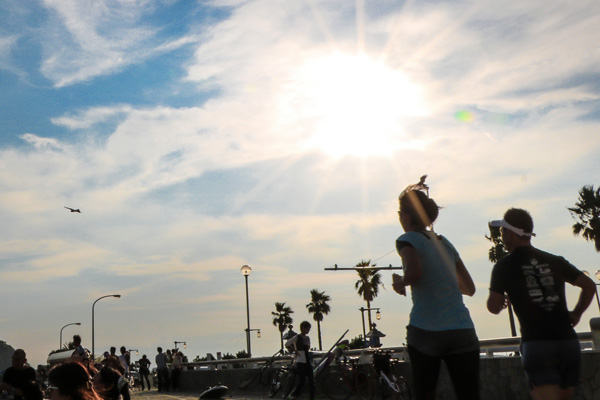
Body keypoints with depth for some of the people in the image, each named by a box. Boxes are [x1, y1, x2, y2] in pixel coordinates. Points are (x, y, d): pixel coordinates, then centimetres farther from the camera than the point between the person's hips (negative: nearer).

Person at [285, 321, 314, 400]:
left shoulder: (307, 338, 14)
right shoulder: (297, 337, -6)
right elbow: (287, 344, -5)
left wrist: (307, 349, 10)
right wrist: (295, 350, -7)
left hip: (307, 362, 7)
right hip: (300, 362, -6)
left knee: (311, 380, 0)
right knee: (303, 380, -9)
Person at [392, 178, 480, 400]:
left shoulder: (408, 239, -1)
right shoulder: (445, 243, 15)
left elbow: (415, 272, -22)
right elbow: (469, 288, 21)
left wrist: (401, 283, -2)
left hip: (425, 331, -4)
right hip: (463, 332, 4)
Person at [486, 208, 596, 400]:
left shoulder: (504, 266, 0)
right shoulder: (554, 261, 13)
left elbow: (494, 308, 0)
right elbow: (589, 285, 13)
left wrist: (503, 298, 21)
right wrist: (576, 313, 19)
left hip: (536, 344, -5)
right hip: (568, 340, 5)